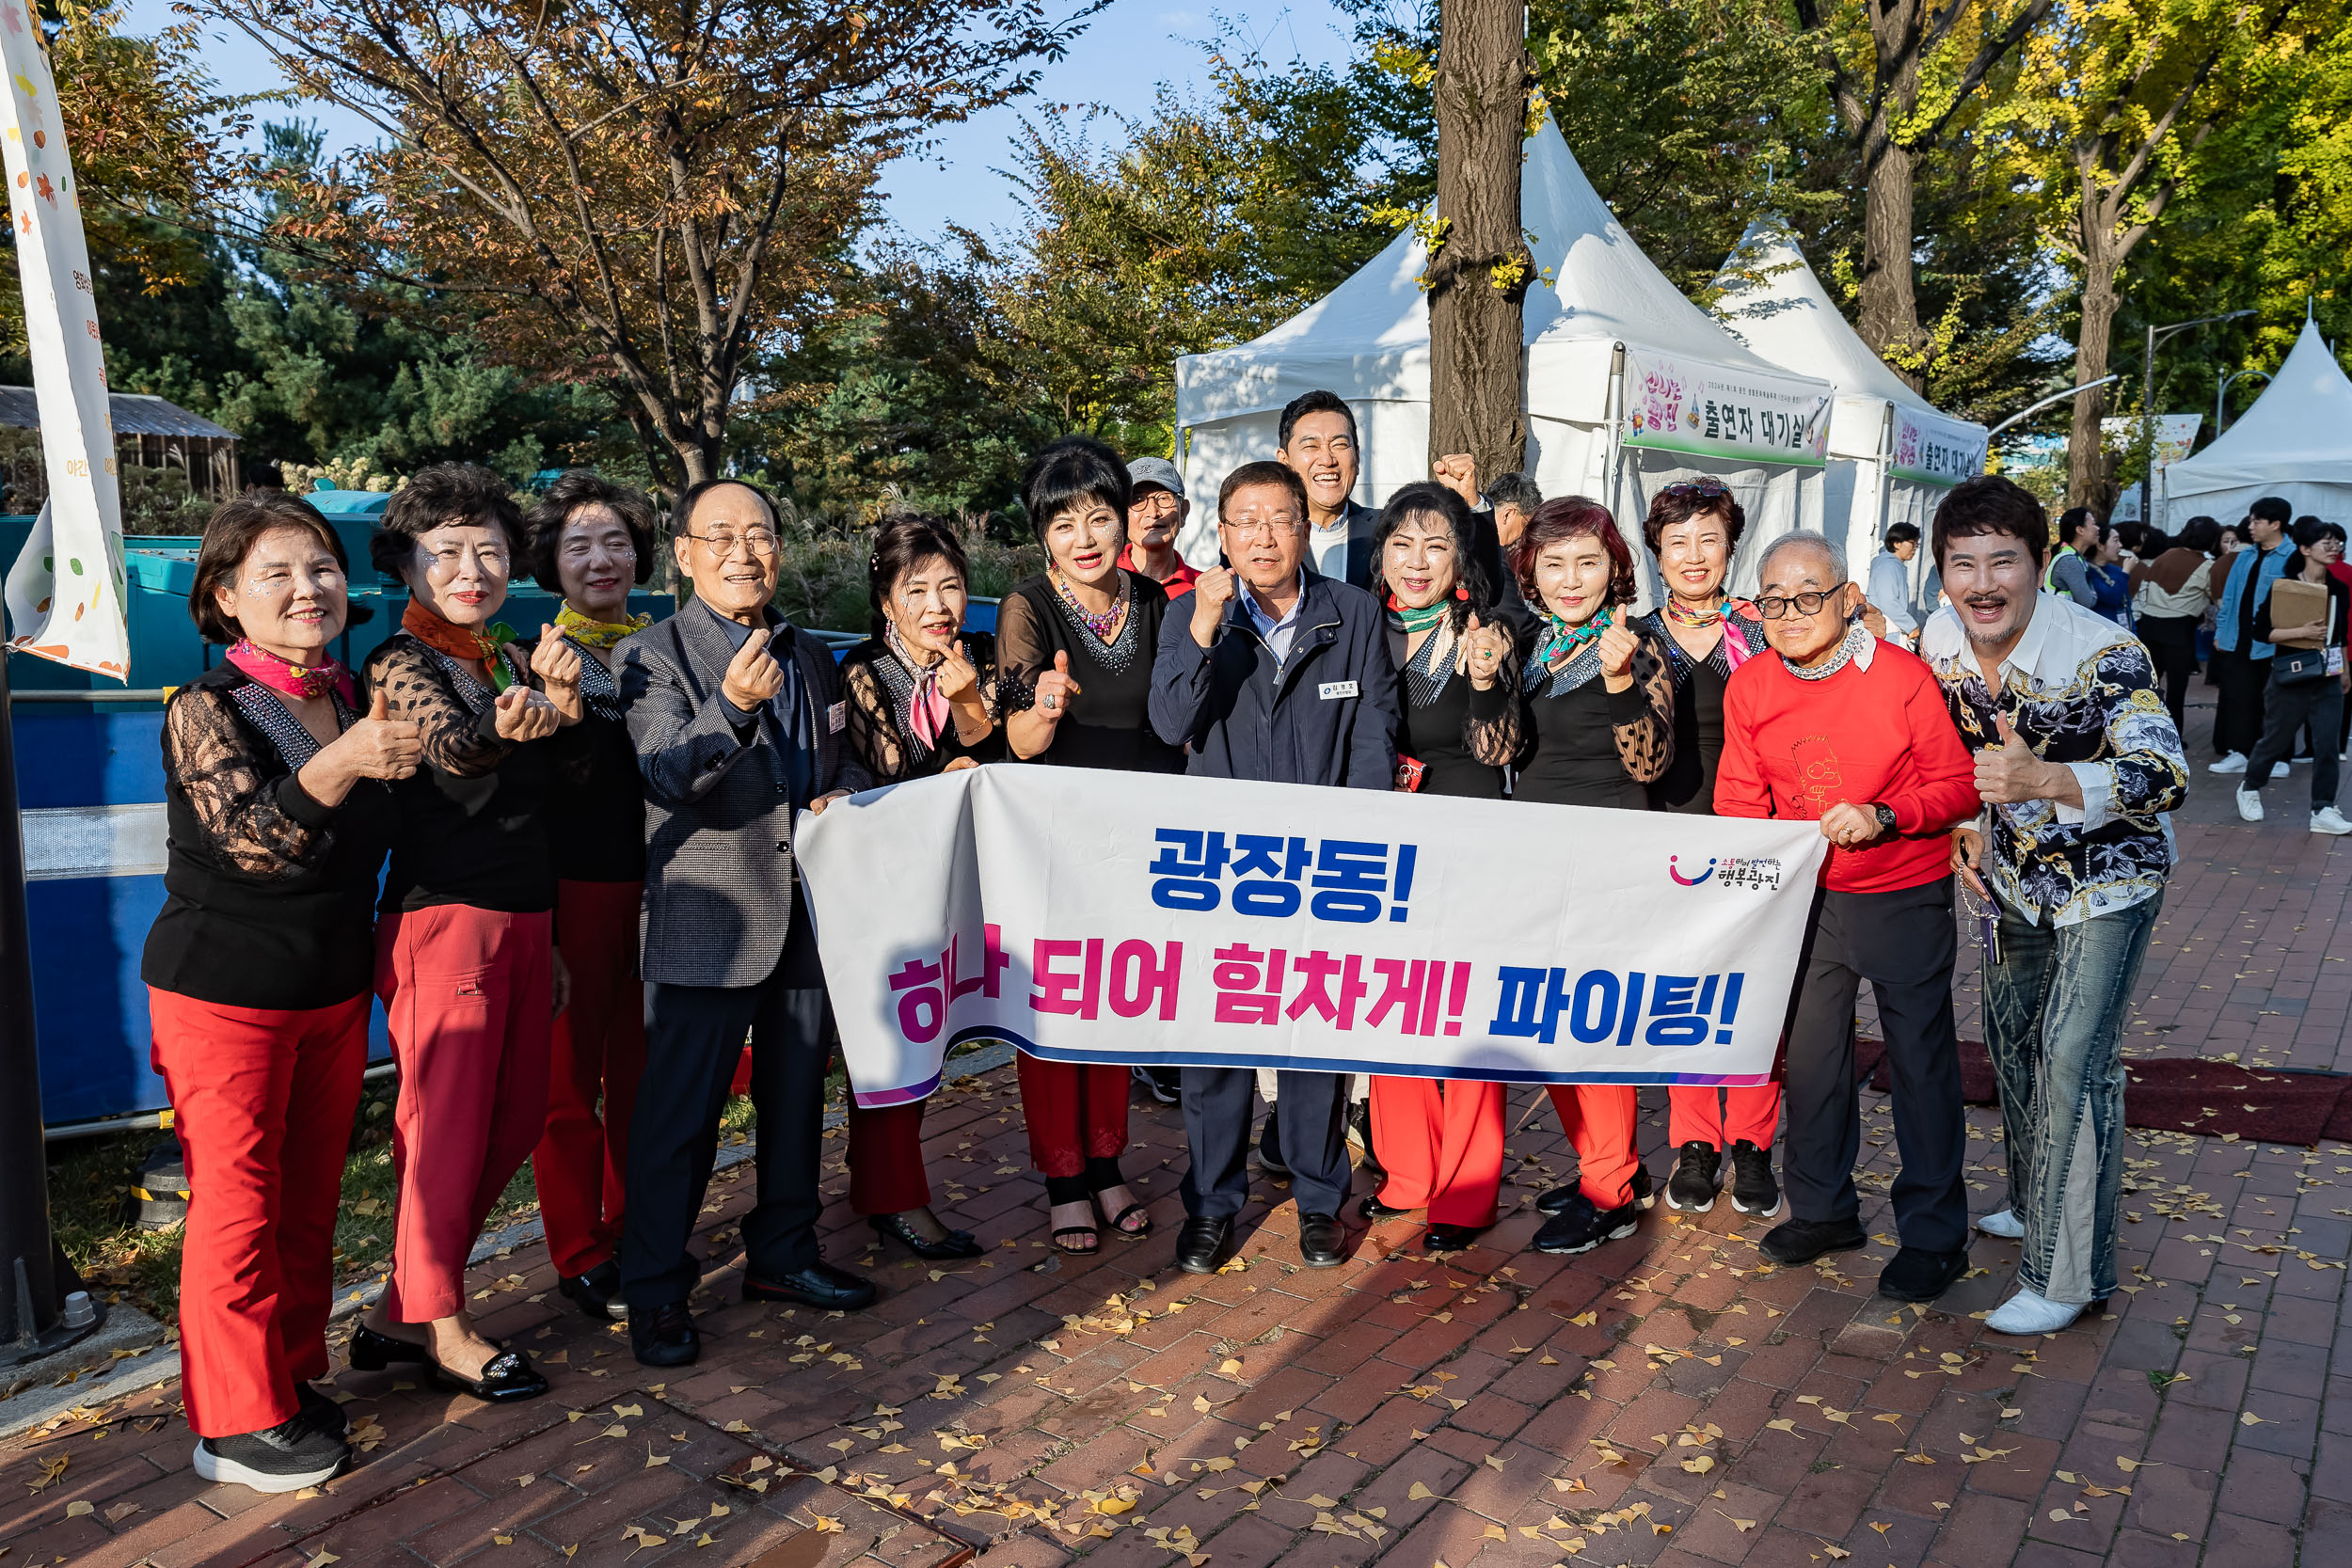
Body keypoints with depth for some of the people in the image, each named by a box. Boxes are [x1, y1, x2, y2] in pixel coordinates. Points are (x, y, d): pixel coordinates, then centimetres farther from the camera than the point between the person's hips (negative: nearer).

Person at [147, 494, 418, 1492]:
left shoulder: (353, 700, 4)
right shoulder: (206, 708, -13)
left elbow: (372, 843, 16)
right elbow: (255, 841, -24)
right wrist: (343, 763, -42)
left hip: (334, 991, 6)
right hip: (224, 995, -5)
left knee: (312, 1196, 13)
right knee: (238, 1202, 1)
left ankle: (292, 1377, 28)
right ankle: (237, 1424, 14)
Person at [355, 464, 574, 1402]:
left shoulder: (513, 660, 14)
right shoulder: (400, 663, -7)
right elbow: (451, 750, -29)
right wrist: (516, 725, -47)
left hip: (525, 917, 8)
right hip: (446, 917, -8)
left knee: (515, 1118, 11)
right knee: (449, 1127, 1)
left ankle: (402, 1310, 25)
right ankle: (436, 1324, 18)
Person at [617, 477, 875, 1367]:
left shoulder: (811, 657, 13)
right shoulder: (653, 657, -6)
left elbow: (844, 761, 22)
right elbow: (667, 777, -20)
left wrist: (845, 797, -1)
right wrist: (730, 706, -37)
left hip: (807, 910, 6)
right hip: (707, 919, -6)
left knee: (796, 1094, 16)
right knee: (681, 1110, 0)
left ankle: (783, 1255, 33)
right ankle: (655, 1290, 15)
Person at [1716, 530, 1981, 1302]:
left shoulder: (1903, 676, -15)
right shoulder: (1748, 688, -2)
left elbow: (1959, 786, -10)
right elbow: (1739, 800, 6)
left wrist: (1883, 818, -25)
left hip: (1904, 899, -4)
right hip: (1804, 898, 4)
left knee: (1921, 1060, 3)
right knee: (1809, 1055, 13)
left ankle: (1933, 1234, 18)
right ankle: (1823, 1209, 31)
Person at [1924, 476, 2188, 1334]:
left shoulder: (2103, 654, -28)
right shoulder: (1939, 643, -10)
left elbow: (2165, 778, -34)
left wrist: (2043, 779, -48)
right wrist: (1969, 827, 0)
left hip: (2108, 877, -6)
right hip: (2018, 871, 7)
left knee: (2073, 1058, -12)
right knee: (2011, 1036, 18)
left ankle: (2067, 1274, 0)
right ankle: (2036, 1204, 39)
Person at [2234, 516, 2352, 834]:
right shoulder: (2284, 586, -10)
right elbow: (2261, 632, -11)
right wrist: (2301, 632, -21)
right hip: (2291, 676, -4)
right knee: (2275, 740, 7)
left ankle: (2323, 810, 4)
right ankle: (2250, 789, 30)